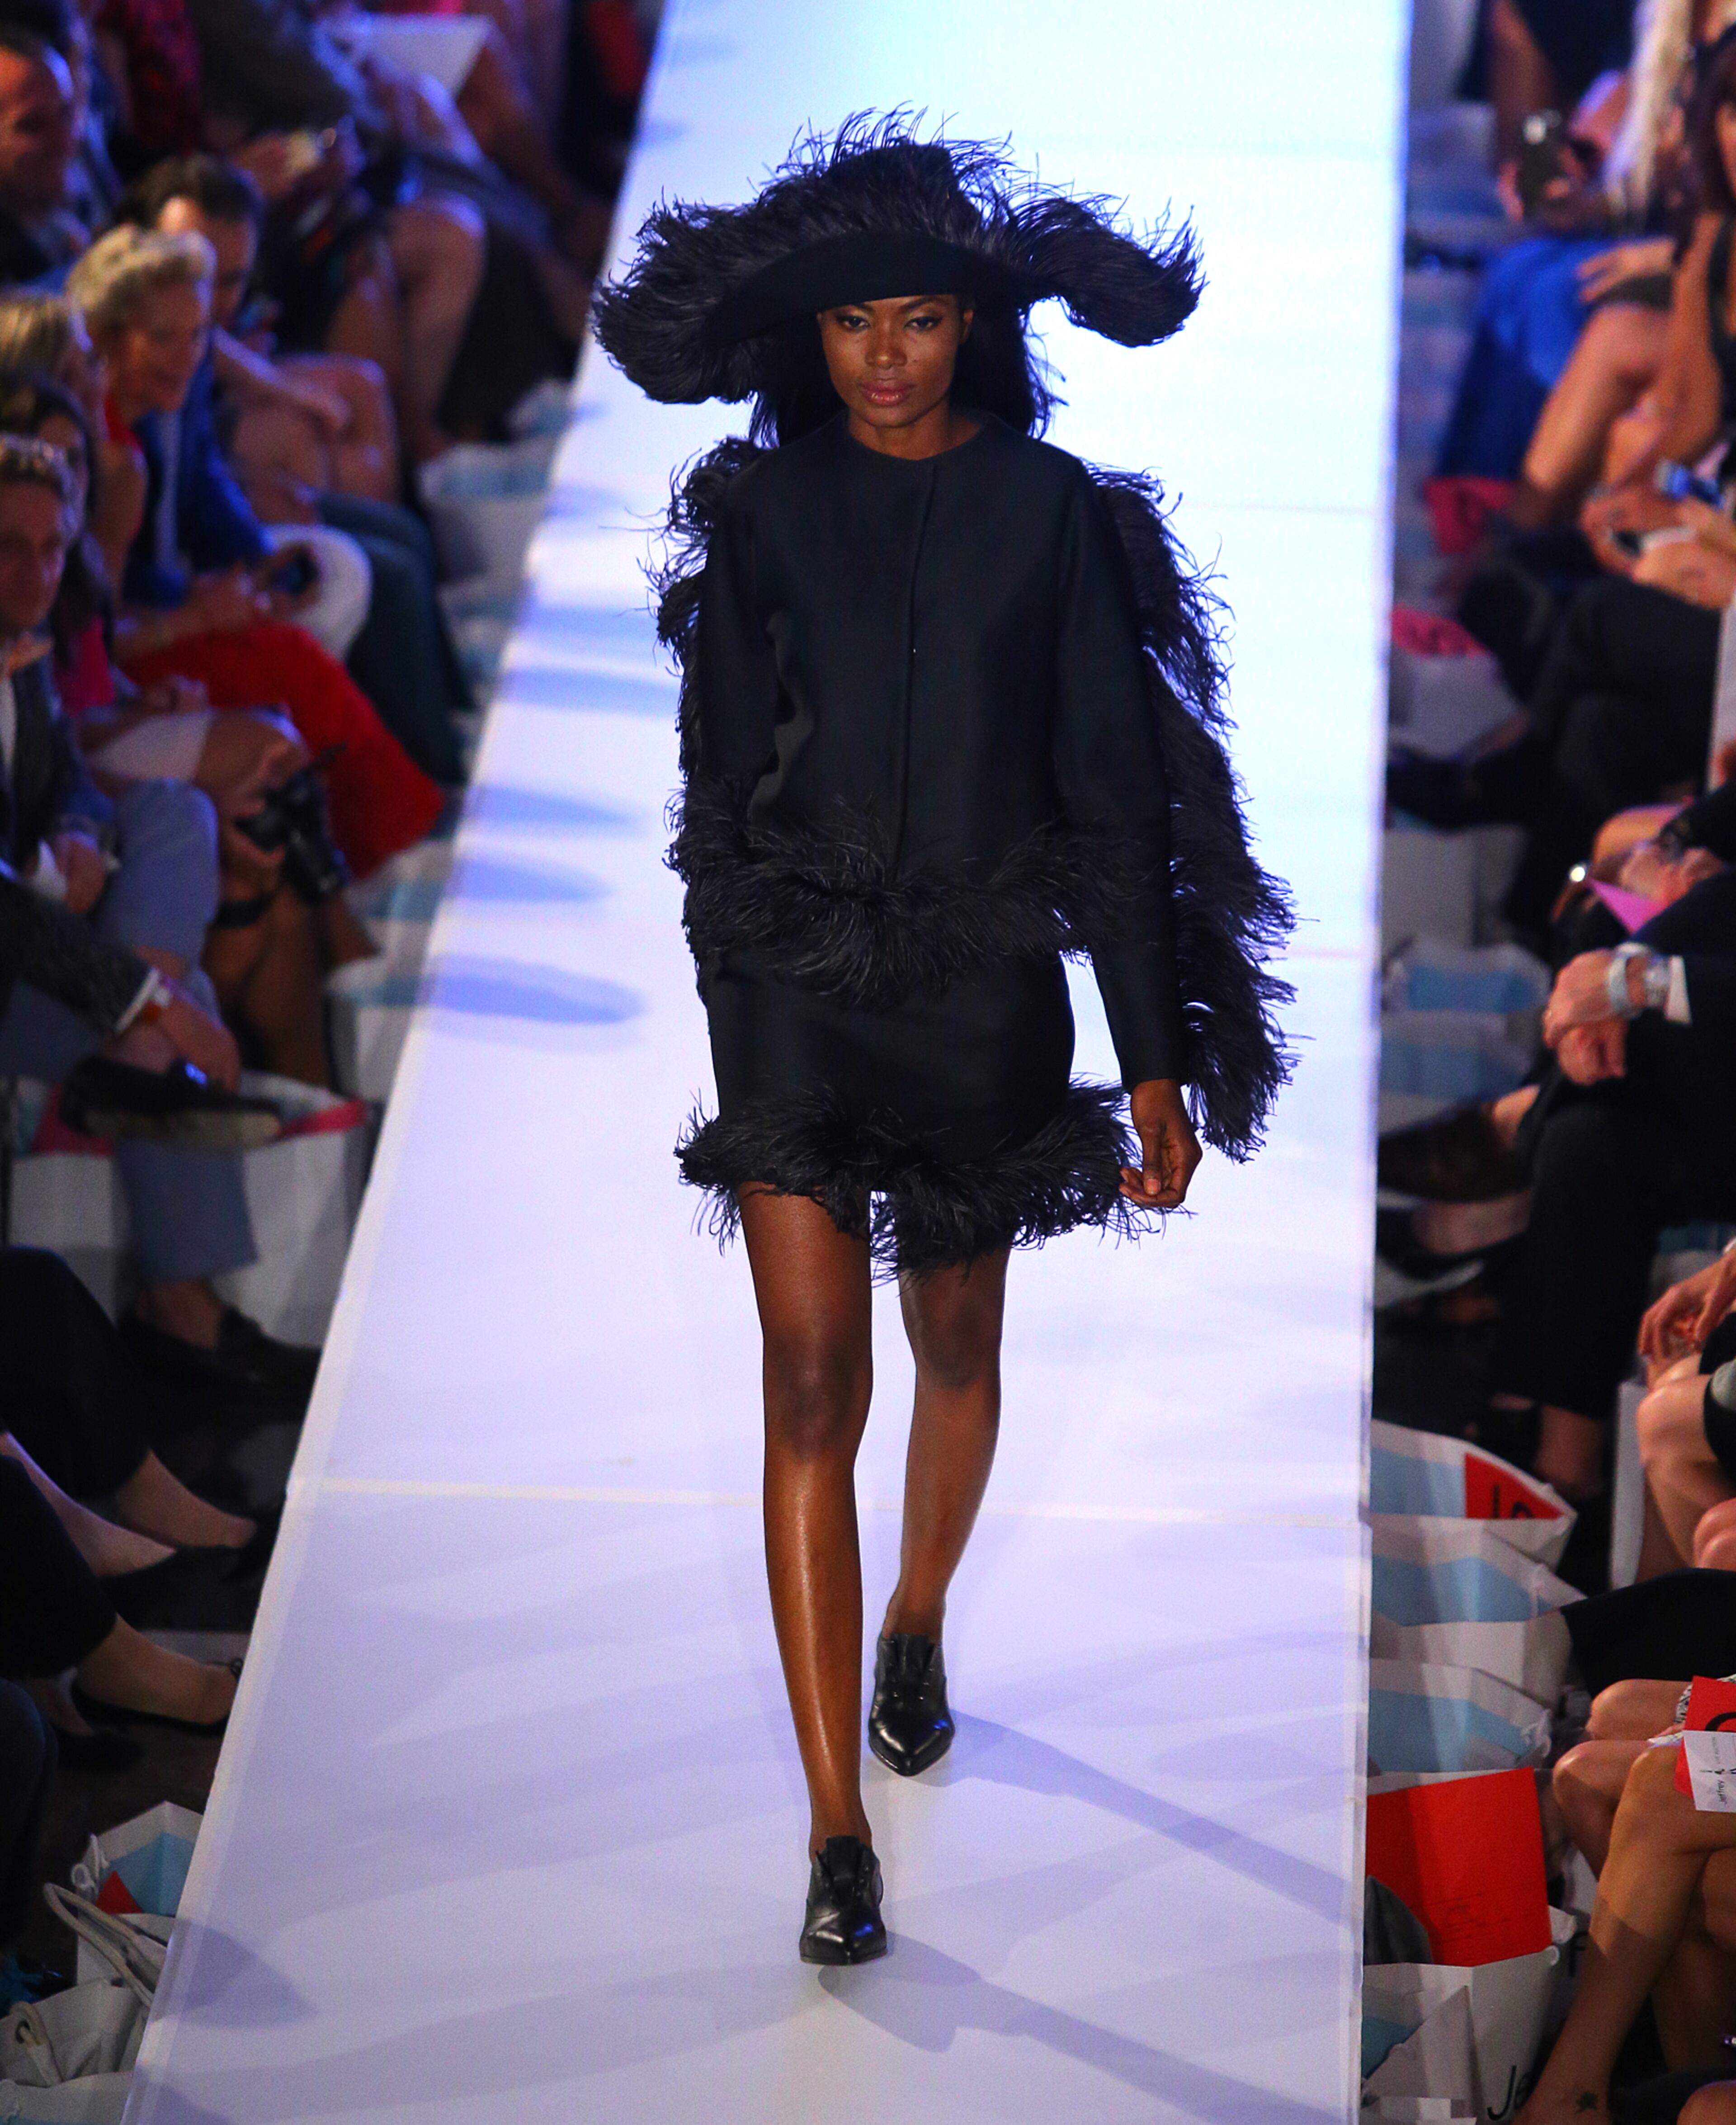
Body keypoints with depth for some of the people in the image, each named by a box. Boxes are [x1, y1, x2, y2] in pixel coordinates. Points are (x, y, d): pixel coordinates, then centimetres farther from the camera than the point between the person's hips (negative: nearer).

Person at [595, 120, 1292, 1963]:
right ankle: (838, 1829, -5)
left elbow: (1116, 788, -3)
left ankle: (916, 1633, 48)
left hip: (988, 988, 0)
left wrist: (1156, 1051, -5)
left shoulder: (1050, 510, -3)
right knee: (811, 1380, -7)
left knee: (956, 1345, 18)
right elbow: (722, 774, 9)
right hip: (795, 984, 0)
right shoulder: (760, 507, 0)